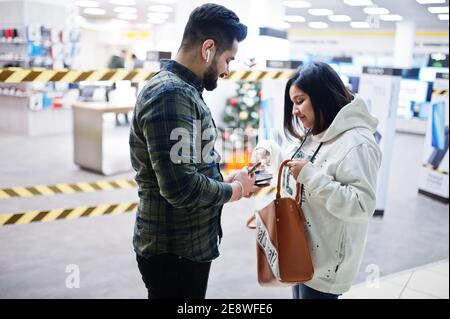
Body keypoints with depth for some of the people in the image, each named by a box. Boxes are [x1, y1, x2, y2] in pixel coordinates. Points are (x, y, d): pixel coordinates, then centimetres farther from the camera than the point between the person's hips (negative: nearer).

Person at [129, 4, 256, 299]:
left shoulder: (183, 90, 11)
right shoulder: (170, 95, -23)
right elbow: (181, 187, -30)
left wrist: (228, 181, 2)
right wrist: (236, 189, -13)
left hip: (190, 245, 10)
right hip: (174, 253, -10)